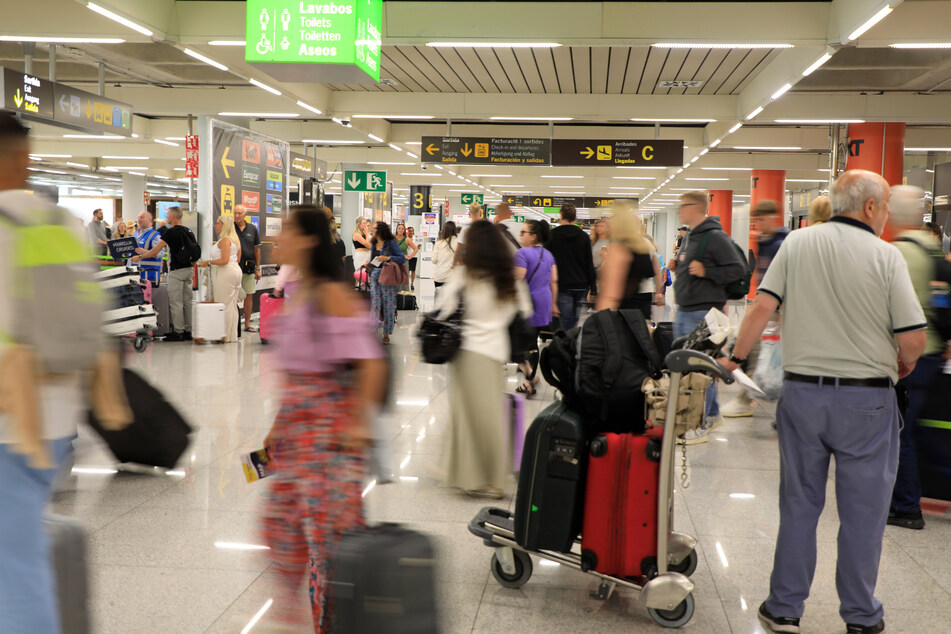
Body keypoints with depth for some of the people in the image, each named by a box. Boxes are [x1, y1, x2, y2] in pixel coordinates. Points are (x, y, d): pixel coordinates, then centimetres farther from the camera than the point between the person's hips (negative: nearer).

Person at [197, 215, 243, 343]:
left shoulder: (225, 240, -13)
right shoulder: (235, 239, 16)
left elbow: (224, 260, -21)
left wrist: (208, 262, -12)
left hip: (225, 273, -10)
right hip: (235, 270, 10)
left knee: (224, 305, -5)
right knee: (232, 305, 12)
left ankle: (226, 337, -3)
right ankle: (233, 336, 15)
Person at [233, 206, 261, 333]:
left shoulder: (252, 229, 7)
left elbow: (257, 249, 11)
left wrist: (258, 268, 8)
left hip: (249, 268, 2)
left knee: (249, 296, 6)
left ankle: (247, 323, 15)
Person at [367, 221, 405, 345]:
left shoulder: (391, 243, -4)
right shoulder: (374, 244, 15)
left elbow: (402, 258, -8)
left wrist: (388, 258, -18)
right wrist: (369, 264, 7)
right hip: (375, 276, 5)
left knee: (388, 305, 0)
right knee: (375, 303, -6)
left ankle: (386, 335, 9)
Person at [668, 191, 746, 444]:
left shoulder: (715, 237, -12)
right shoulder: (689, 237, 16)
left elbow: (738, 269, -15)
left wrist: (706, 272, -20)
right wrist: (678, 266, 10)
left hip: (704, 312, -10)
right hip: (683, 312, 10)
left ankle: (700, 425, -1)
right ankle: (712, 413, 29)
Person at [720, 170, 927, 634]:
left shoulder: (797, 243, 0)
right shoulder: (885, 256, -8)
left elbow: (762, 307, -5)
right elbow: (913, 338, -10)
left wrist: (736, 358, 6)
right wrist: (904, 365, 11)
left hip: (802, 391, 3)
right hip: (867, 399, -3)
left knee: (798, 504, 13)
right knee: (863, 510, 10)